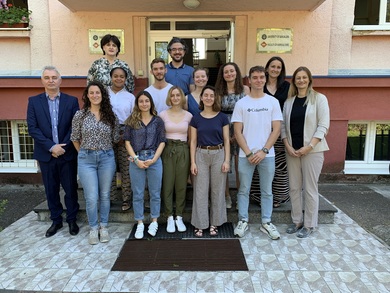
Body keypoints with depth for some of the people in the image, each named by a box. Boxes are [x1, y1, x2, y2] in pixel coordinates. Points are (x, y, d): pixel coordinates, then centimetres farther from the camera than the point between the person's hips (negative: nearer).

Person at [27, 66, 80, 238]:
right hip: (46, 154, 1)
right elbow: (32, 128, -4)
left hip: (67, 153, -1)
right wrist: (51, 147, -14)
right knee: (51, 190, 12)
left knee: (70, 189, 8)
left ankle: (72, 220, 24)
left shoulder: (71, 101, 1)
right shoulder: (34, 101, 3)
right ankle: (56, 220, 28)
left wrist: (63, 147, -13)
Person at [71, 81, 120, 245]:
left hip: (107, 158, 2)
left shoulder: (110, 115, 2)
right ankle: (93, 228, 18)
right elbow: (75, 138, 7)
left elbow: (115, 139, 11)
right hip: (86, 159, -1)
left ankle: (104, 227, 24)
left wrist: (104, 149, 13)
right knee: (91, 197, -2)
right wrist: (84, 153, 11)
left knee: (104, 195, 9)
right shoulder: (80, 115, -2)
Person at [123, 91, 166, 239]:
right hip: (136, 160, 0)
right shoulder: (131, 121, 5)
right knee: (137, 194, 7)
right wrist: (136, 159, -9)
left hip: (154, 159, 0)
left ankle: (154, 222, 24)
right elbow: (127, 142, 1)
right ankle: (139, 224, 20)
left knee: (155, 193, 8)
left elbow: (162, 142, 2)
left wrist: (153, 159, -10)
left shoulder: (158, 121, 5)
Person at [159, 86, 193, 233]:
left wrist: (192, 154, 4)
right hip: (167, 150, -1)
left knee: (181, 185, 5)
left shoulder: (188, 115, 6)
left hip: (183, 151, 1)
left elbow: (191, 136, 11)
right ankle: (169, 218, 13)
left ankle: (179, 217, 17)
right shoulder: (163, 114, 4)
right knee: (167, 184, 1)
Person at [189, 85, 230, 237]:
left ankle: (215, 223, 21)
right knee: (200, 191, 3)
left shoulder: (222, 117, 2)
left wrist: (227, 160, -6)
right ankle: (200, 224, 15)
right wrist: (193, 162, -3)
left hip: (218, 155, 0)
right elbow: (193, 142, 4)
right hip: (201, 155, 1)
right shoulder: (196, 118, 4)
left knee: (217, 191, 7)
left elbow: (226, 140, 2)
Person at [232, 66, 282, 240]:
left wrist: (264, 151, -9)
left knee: (267, 191, 10)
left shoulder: (273, 102, 4)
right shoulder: (241, 103, 2)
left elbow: (276, 130, 0)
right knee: (244, 190, 7)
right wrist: (249, 153, -8)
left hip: (267, 155, 1)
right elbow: (238, 132, -1)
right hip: (245, 155, 0)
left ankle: (266, 222, 24)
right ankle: (243, 221, 22)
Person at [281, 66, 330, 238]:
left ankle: (309, 225, 15)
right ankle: (297, 221, 23)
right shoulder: (289, 101, 10)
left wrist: (308, 146, -15)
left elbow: (323, 125, -7)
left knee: (310, 188, 1)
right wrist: (288, 146, -6)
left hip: (312, 150, -4)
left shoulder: (319, 99, -1)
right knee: (294, 187, 8)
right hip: (292, 150, 4)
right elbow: (283, 125, 7)